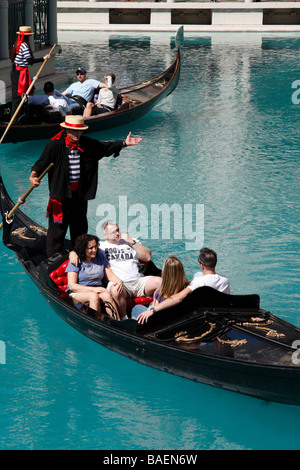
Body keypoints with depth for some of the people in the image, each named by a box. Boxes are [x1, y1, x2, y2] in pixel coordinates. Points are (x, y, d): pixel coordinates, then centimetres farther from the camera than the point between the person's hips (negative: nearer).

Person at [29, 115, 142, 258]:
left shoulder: (87, 144, 2)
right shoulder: (55, 145, -13)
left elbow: (104, 147, 18)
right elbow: (42, 162, -18)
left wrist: (124, 143, 15)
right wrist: (33, 175, -35)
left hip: (80, 194, 5)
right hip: (61, 194, -5)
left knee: (80, 227, 16)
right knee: (57, 227, 0)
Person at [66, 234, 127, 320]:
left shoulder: (100, 256, 9)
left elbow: (110, 275, 13)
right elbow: (72, 286, -11)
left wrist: (119, 281, -11)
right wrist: (93, 289, -20)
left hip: (97, 290, 3)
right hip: (78, 293, -3)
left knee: (106, 295, -32)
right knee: (94, 296, -36)